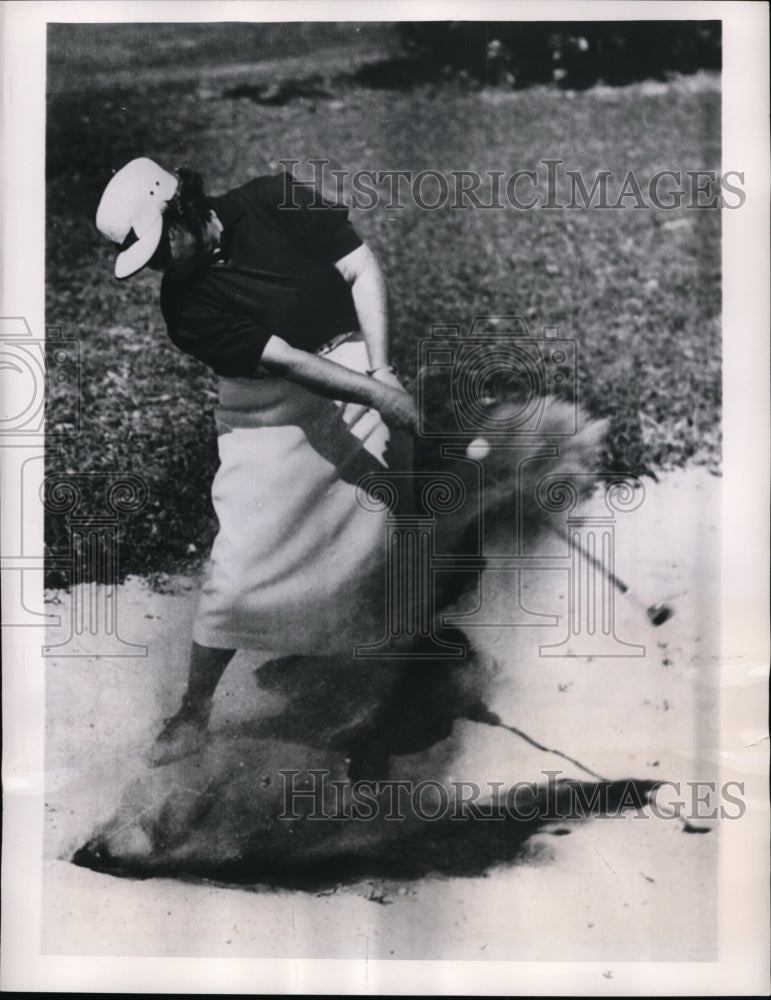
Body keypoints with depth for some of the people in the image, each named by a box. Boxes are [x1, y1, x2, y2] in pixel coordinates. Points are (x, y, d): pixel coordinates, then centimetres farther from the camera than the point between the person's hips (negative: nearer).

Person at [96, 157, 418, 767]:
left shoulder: (276, 201, -6)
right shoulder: (184, 305, -10)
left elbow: (363, 270, -4)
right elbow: (283, 360, -17)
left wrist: (381, 371, -12)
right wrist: (373, 394, -22)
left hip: (357, 364, 2)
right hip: (271, 407, -2)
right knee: (243, 548, -9)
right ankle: (196, 708, 2)